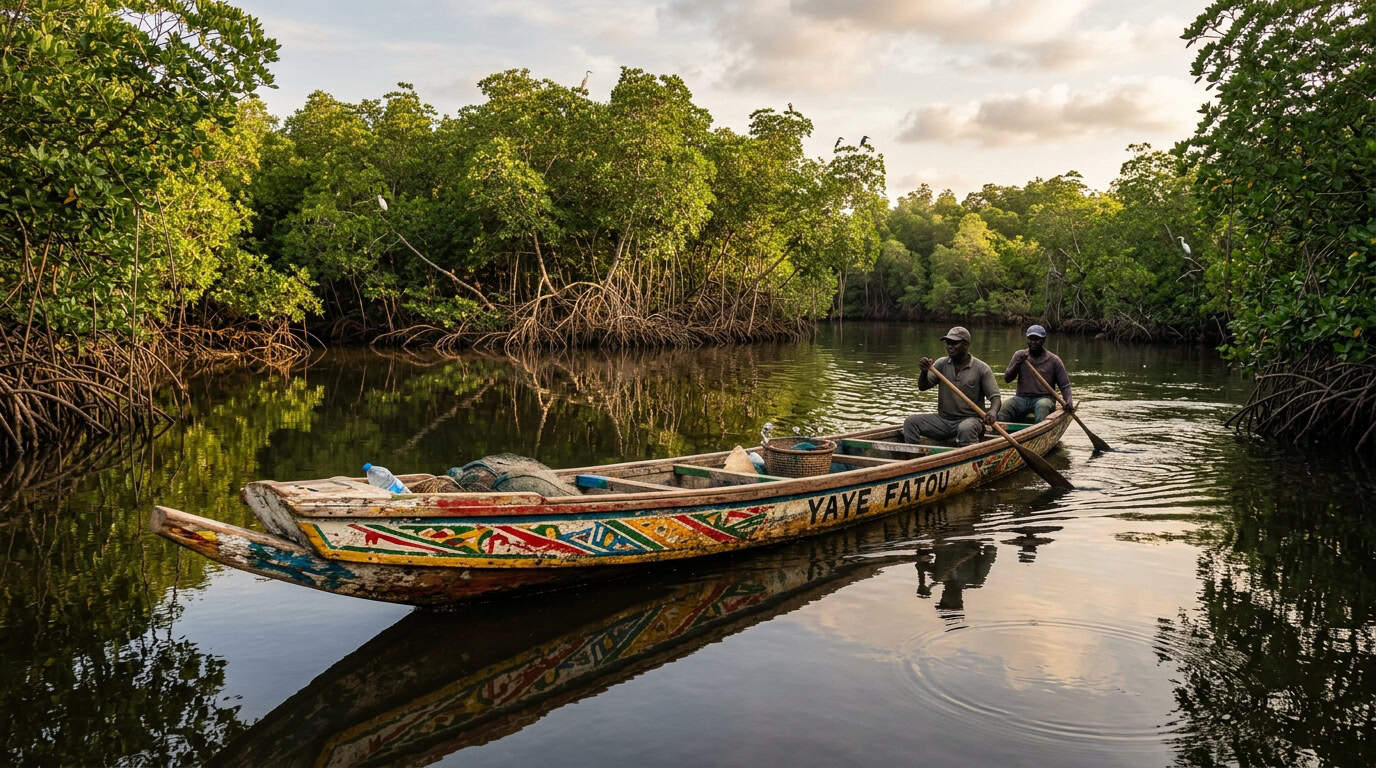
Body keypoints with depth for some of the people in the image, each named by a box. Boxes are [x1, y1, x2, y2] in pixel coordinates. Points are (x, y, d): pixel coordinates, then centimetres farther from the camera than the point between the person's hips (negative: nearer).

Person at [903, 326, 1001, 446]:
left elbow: (995, 397, -8)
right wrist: (924, 372, -23)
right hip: (943, 419, 4)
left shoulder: (982, 369, -5)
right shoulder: (942, 364, 5)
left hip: (970, 419, -4)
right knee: (910, 422, -16)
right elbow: (923, 387, -1)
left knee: (965, 429, -39)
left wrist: (992, 411, -31)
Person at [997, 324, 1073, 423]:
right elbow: (1007, 378, 6)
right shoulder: (1019, 355, 12)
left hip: (1044, 398, -1)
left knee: (1042, 405, -37)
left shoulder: (1054, 360, 6)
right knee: (1006, 404, -30)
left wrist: (1069, 400, -15)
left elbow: (1065, 386, 5)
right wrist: (1018, 363, -10)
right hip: (1022, 398, 1)